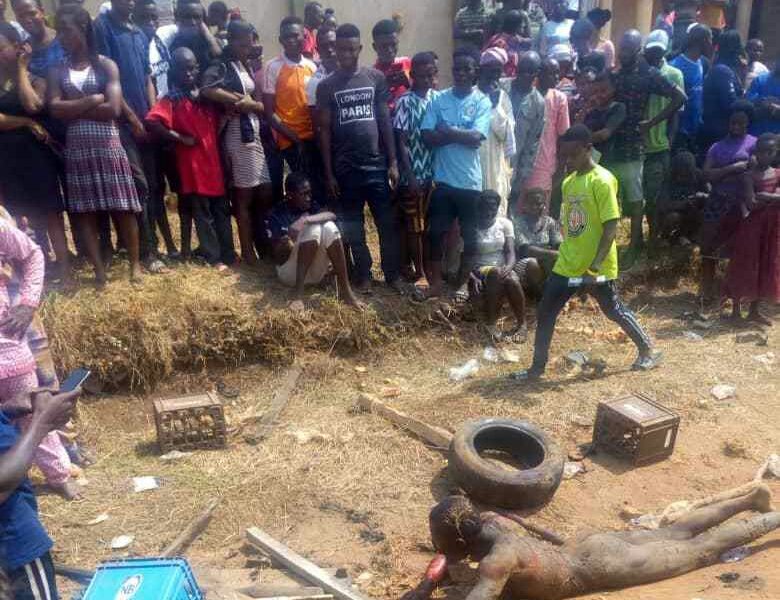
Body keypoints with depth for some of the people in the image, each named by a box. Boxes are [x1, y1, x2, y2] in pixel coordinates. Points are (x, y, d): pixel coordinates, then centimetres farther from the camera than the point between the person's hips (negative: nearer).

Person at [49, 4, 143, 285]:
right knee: (84, 211, 2)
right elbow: (55, 109, -5)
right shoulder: (57, 71, 9)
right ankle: (99, 269, 9)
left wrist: (74, 109, -5)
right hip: (76, 149, 3)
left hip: (107, 146, -3)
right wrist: (92, 100, -10)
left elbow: (113, 109, -10)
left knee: (122, 208, 0)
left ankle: (135, 263, 13)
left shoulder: (106, 65, 1)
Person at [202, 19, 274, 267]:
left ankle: (263, 244, 21)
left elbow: (262, 105, 13)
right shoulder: (221, 66, -6)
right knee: (245, 196, -2)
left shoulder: (247, 66, 18)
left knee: (266, 193, 8)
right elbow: (208, 90, -27)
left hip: (256, 134, 7)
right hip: (239, 136, -7)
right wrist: (247, 102, -15)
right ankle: (248, 252, 7)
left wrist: (250, 103, -11)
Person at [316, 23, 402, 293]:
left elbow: (386, 121, 5)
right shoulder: (326, 86, 2)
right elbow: (324, 130, 2)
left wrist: (393, 161, -1)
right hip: (345, 168, 0)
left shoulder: (376, 78, 4)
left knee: (388, 223, 2)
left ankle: (393, 274, 15)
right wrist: (328, 172, -2)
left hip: (376, 164, 0)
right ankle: (362, 275, 19)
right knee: (353, 227, 7)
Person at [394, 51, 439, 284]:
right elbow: (401, 142, -12)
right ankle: (419, 272, 16)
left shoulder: (438, 98, 4)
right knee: (414, 227, 5)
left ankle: (429, 268, 26)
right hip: (413, 175, -5)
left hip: (434, 172, 5)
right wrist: (410, 176, -15)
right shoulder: (405, 102, -11)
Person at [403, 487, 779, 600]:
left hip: (600, 569, -6)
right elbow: (450, 553, 6)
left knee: (700, 551, 11)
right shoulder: (486, 522, -12)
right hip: (588, 547, 6)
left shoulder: (496, 560, -35)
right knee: (675, 535, 23)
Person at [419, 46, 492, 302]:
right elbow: (428, 137, -6)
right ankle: (436, 280, 21)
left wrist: (447, 131, -8)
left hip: (470, 180, -1)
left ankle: (463, 282, 24)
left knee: (469, 234, 8)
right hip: (443, 178, 2)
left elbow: (476, 138, -15)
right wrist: (461, 134, -13)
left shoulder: (482, 102, -2)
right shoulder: (438, 99, 4)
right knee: (436, 231, 6)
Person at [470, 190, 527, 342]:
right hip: (480, 270, -2)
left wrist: (508, 267, -28)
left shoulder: (505, 223, 4)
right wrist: (472, 277, -27)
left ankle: (522, 324, -18)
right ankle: (491, 324, -29)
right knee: (496, 275, -37)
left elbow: (511, 252, -4)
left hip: (502, 269, 2)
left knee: (512, 281, -34)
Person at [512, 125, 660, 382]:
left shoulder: (602, 181, -16)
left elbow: (611, 227, -20)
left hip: (596, 268, -7)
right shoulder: (568, 182, 8)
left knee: (614, 310, 10)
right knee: (545, 312, 6)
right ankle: (537, 367, 16)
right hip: (567, 264, 7)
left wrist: (596, 263, -27)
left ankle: (648, 351, 31)